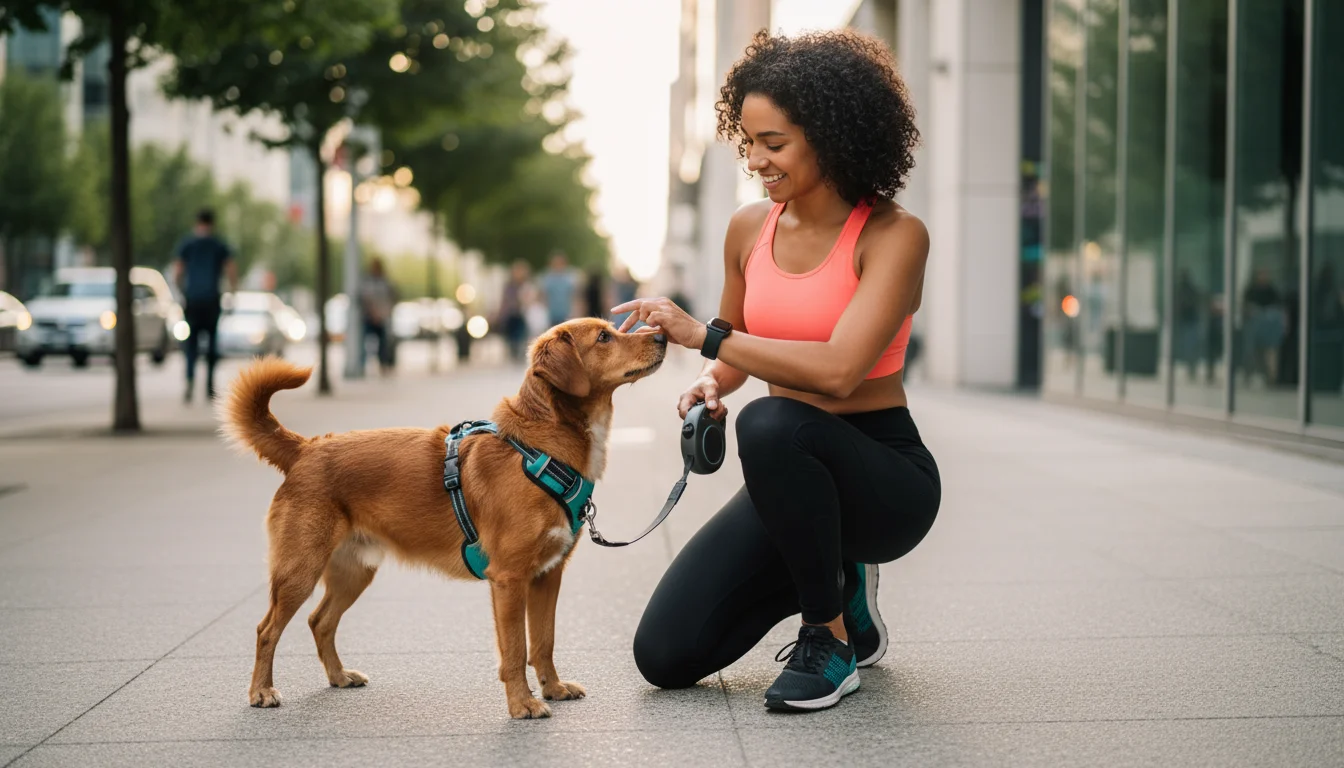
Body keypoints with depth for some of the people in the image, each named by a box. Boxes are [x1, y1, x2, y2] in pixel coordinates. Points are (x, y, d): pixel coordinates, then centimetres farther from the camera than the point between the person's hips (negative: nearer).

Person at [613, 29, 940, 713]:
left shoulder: (893, 236, -14)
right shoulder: (749, 228, 3)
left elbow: (838, 371, -28)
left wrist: (704, 335, -24)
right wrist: (710, 384, -4)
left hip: (886, 478, -6)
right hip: (795, 474, 6)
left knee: (772, 424, -39)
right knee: (665, 654, -7)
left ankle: (832, 635, -15)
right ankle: (837, 584, 17)